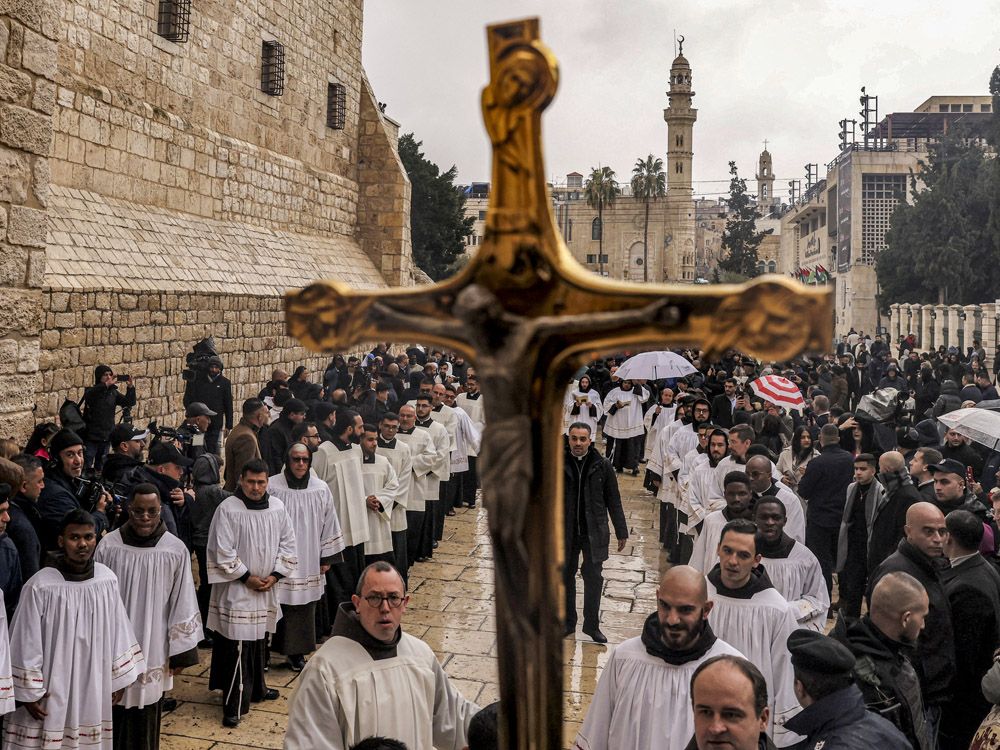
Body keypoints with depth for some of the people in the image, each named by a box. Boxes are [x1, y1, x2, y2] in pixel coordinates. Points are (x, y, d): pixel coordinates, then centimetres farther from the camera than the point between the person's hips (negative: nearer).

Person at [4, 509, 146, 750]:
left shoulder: (108, 580, -5)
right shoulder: (40, 586, -16)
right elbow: (27, 645, -9)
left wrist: (118, 679, 9)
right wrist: (28, 693, -5)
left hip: (94, 689, 3)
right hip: (51, 691, -3)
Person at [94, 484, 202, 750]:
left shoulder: (175, 550, -8)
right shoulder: (108, 546, -7)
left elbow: (182, 604, -2)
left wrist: (181, 651, 0)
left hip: (154, 650, 0)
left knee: (147, 718, 11)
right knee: (115, 716, 10)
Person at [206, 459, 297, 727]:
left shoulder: (277, 507, 2)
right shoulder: (228, 509, -13)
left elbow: (287, 543, 7)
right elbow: (222, 551, -13)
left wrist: (275, 575, -3)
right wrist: (247, 577, -12)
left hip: (266, 588, 6)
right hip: (236, 589, -5)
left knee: (258, 639, 19)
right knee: (236, 647, -6)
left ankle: (256, 688, 36)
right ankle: (233, 705, 1)